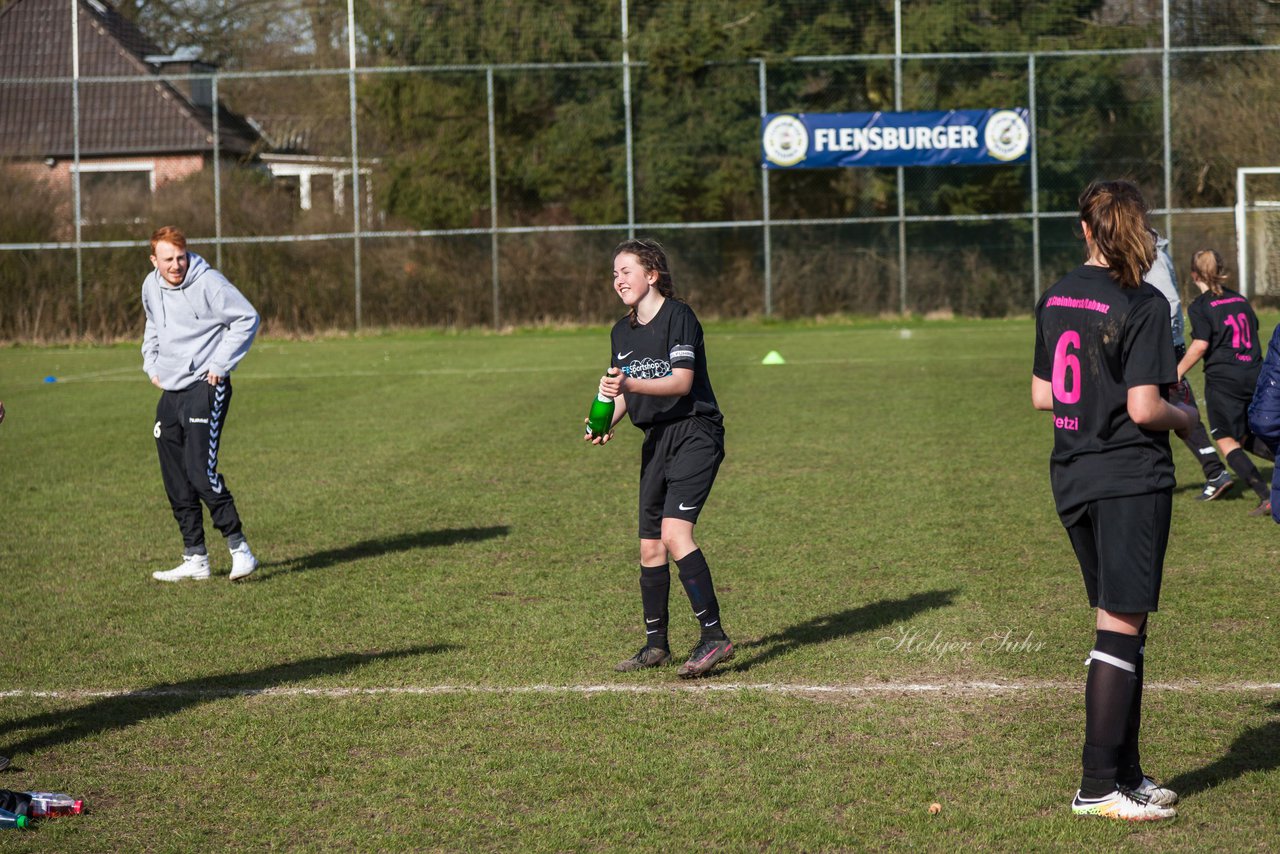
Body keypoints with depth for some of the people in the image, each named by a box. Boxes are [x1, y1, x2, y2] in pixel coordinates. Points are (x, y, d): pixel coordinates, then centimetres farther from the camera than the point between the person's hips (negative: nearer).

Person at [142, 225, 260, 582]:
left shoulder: (208, 282, -14)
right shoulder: (151, 286, 7)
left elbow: (247, 318, -10)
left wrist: (220, 365, -12)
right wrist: (151, 364, 14)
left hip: (205, 388, -7)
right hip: (170, 392, 7)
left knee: (201, 471, -18)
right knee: (176, 482, 7)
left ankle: (239, 549, -9)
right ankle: (195, 559, 15)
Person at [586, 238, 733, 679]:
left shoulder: (678, 316, -11)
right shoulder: (622, 332, 13)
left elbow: (682, 381, -17)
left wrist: (631, 385, -29)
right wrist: (607, 422, 1)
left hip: (695, 432, -8)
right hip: (656, 439, 8)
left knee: (674, 532, -22)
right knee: (650, 544, 9)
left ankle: (714, 636, -22)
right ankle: (655, 644, 20)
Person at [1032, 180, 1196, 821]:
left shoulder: (1057, 298, 6)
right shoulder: (1143, 305, -14)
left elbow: (1041, 395, 10)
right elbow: (1144, 408, -18)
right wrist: (1185, 416, 1)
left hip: (1073, 478, 7)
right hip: (1131, 480, -7)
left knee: (1119, 626, 14)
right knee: (1120, 629, -2)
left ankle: (1127, 774, 19)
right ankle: (1098, 786, -1)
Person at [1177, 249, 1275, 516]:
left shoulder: (1200, 307, -6)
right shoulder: (1240, 299, 14)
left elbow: (1200, 345, -15)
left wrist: (1177, 373, -7)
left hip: (1223, 377, -7)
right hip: (1254, 375, 7)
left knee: (1226, 440, -2)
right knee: (1245, 438, 20)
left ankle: (1266, 496, -13)